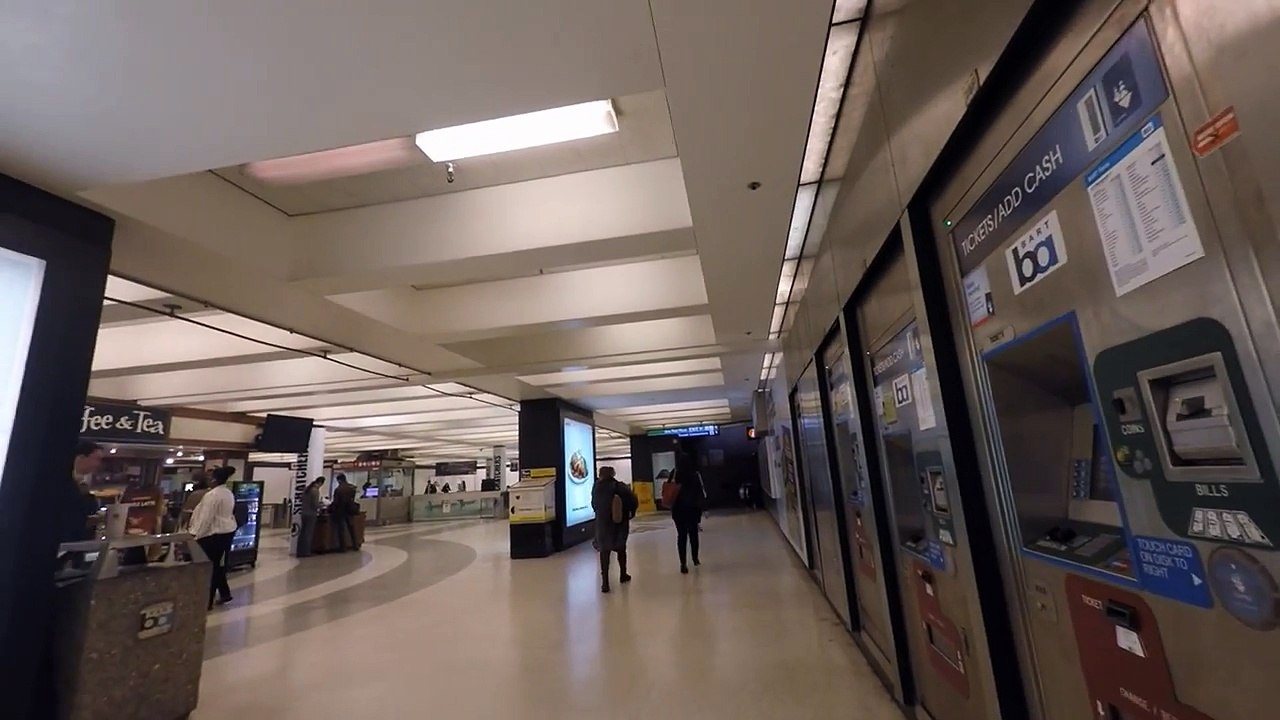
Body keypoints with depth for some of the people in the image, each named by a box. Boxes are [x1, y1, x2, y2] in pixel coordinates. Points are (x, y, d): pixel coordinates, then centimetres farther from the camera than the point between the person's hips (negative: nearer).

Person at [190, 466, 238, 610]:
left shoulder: (212, 495, -18)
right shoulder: (229, 493, 10)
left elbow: (205, 518, -17)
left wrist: (197, 535, -10)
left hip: (214, 534, -9)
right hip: (228, 531, 9)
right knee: (219, 564, 18)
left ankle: (207, 601, 10)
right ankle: (224, 593, 25)